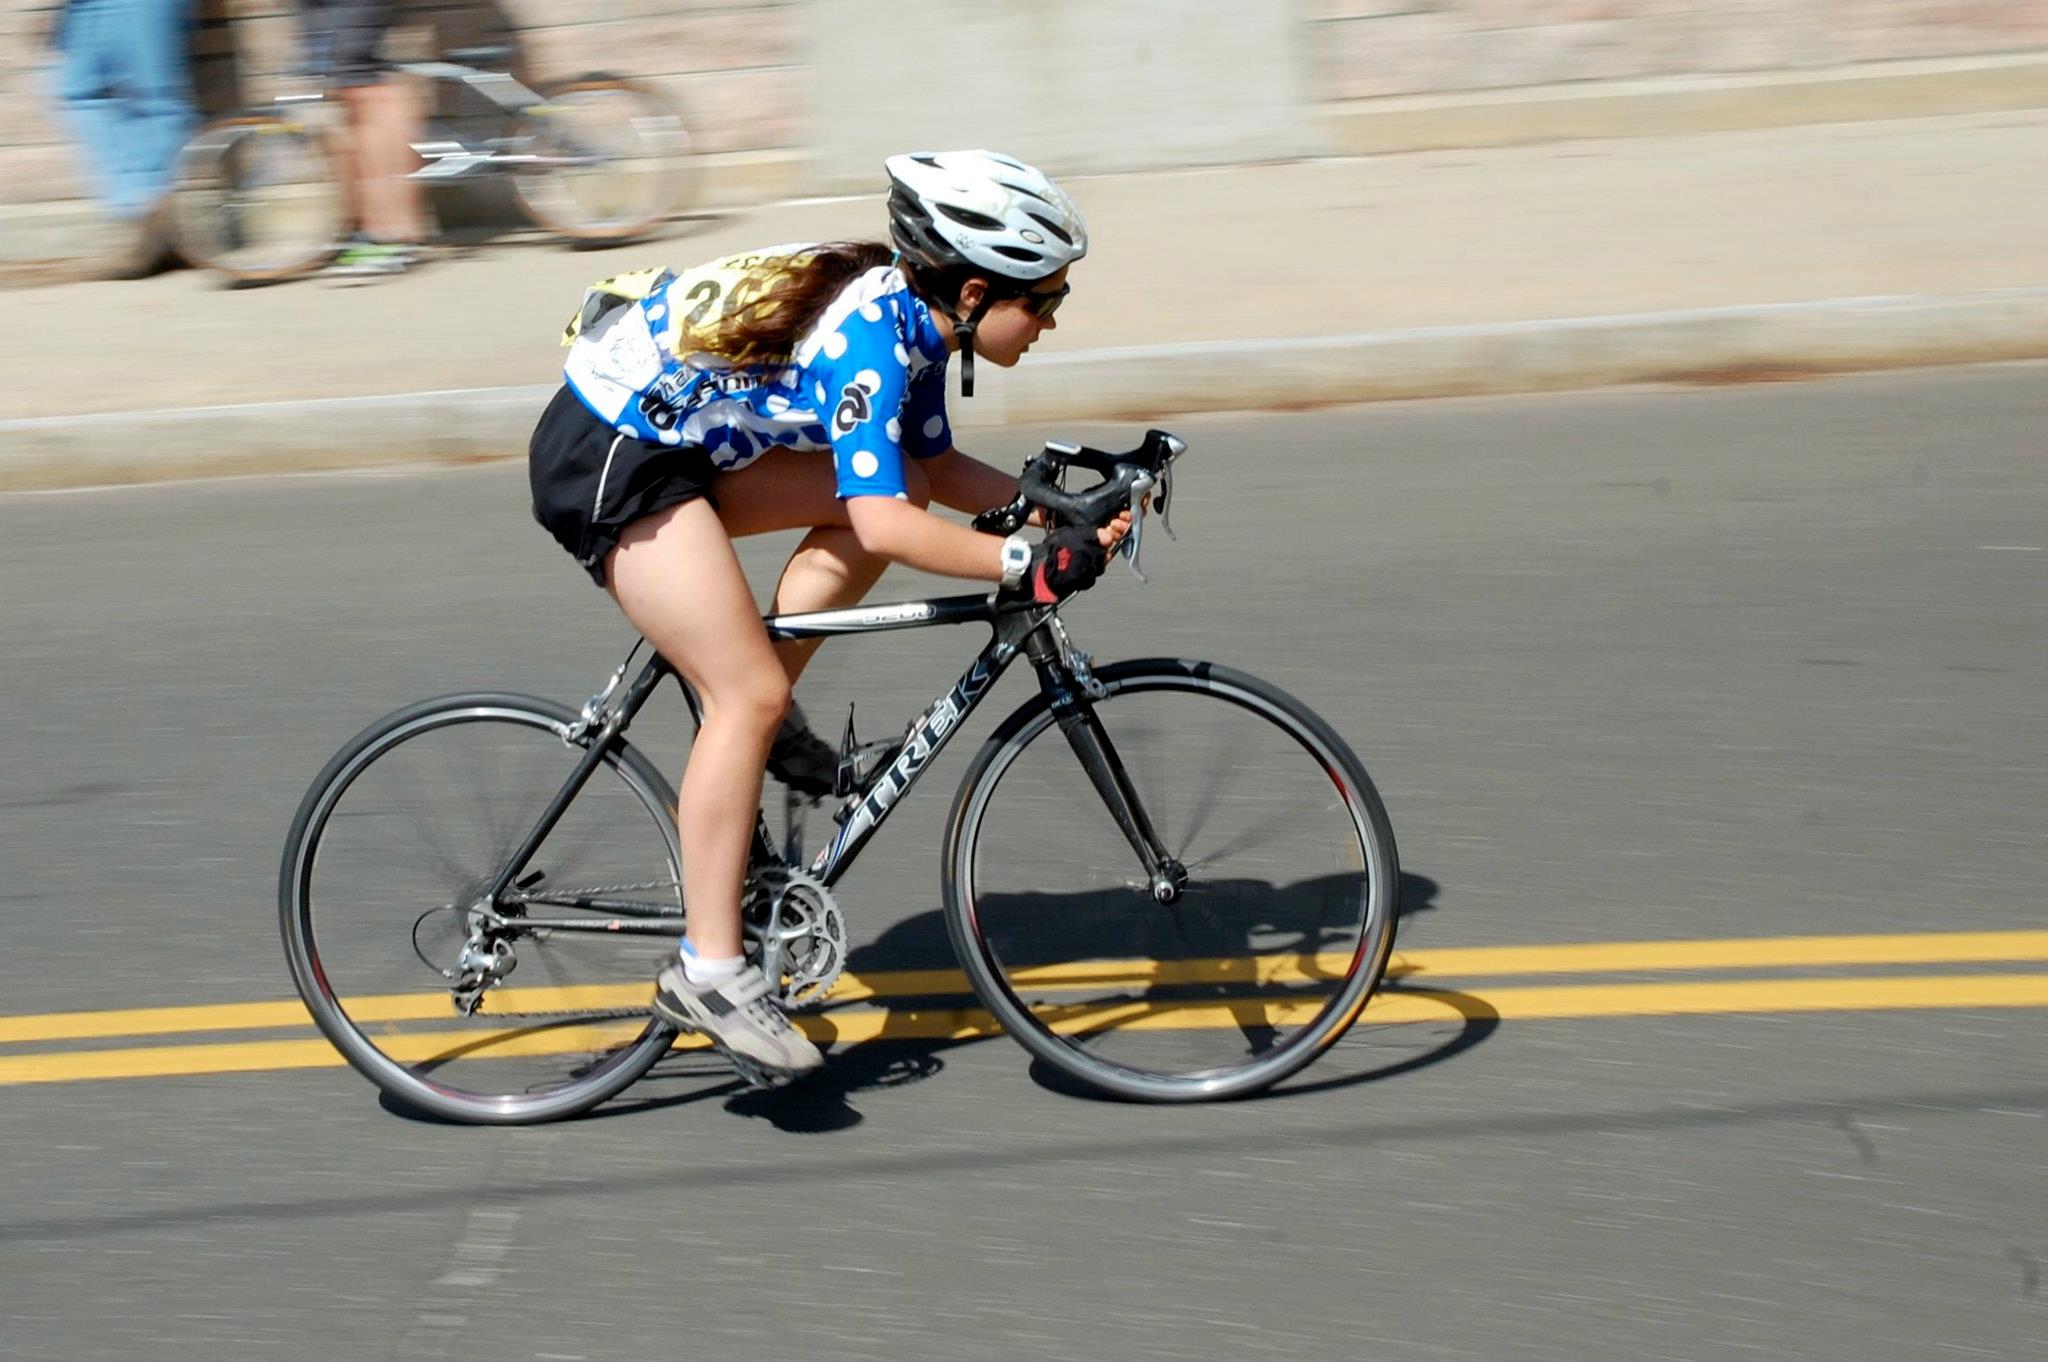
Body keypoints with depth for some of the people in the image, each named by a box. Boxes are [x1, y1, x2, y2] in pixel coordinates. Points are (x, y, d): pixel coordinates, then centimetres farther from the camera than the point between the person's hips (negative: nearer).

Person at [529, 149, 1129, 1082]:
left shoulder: (911, 315, 4)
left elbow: (932, 469, 13)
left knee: (893, 484, 5)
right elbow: (882, 524, -31)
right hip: (607, 457, -10)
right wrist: (1029, 565, -32)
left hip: (676, 437, 10)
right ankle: (708, 972, -9)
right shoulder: (870, 333, -24)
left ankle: (752, 732, 9)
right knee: (750, 691, -13)